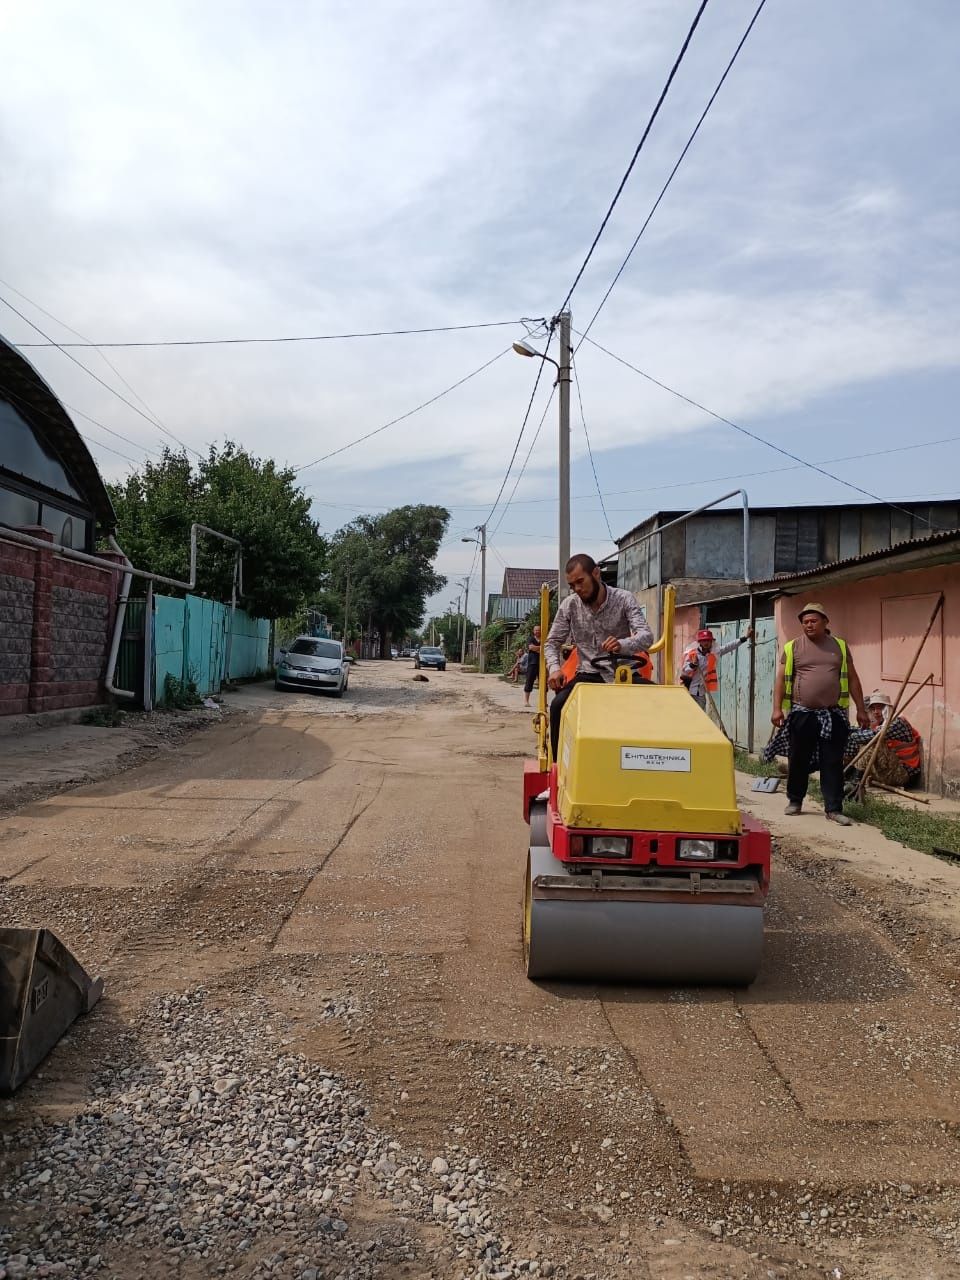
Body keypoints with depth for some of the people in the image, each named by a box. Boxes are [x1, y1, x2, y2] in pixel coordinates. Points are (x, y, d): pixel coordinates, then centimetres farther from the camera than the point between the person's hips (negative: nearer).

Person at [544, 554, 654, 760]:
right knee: (558, 706, -27)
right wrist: (554, 668, -15)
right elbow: (552, 642, 8)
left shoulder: (624, 599, -5)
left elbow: (646, 636, -18)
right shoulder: (569, 605, 2)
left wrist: (622, 645, -41)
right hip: (587, 675, 1)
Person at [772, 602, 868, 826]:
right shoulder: (792, 647, 4)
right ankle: (794, 801, 25)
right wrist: (777, 708, -7)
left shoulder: (840, 646, 9)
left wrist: (861, 710, 7)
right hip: (802, 714, -1)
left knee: (833, 763, 1)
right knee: (798, 761, 8)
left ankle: (833, 808, 6)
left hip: (834, 715, 1)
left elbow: (852, 679, 11)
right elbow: (781, 680, 2)